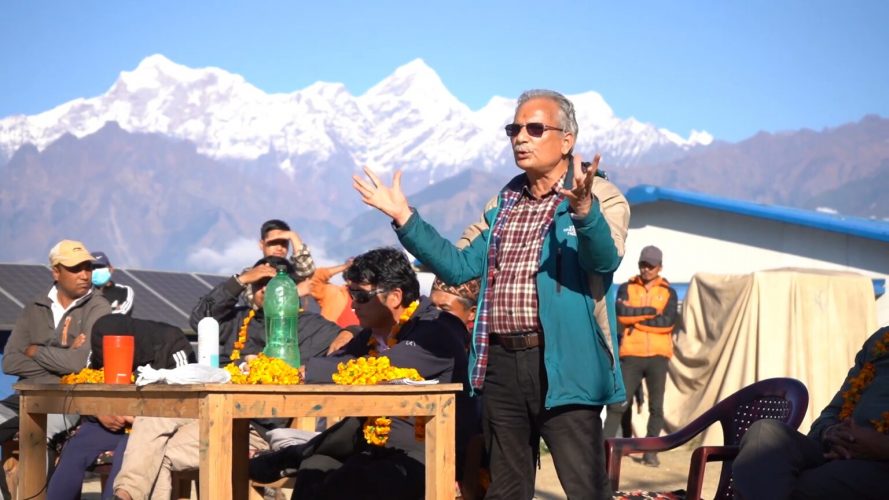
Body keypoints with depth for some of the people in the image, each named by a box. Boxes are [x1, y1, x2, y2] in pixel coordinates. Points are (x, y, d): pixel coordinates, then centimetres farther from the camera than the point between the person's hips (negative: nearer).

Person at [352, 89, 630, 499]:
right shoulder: (502, 206, 18)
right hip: (501, 365, 7)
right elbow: (459, 266, 15)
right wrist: (403, 217, 8)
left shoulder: (601, 197, -3)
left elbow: (605, 259, -22)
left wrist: (583, 209, -41)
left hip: (563, 366, -6)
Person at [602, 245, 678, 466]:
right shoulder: (627, 288, 9)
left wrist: (635, 319, -7)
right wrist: (651, 311, -9)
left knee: (656, 406, 1)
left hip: (658, 356, 1)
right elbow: (621, 313, -10)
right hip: (631, 355, -1)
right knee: (618, 403, -5)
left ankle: (650, 452, 8)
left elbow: (668, 321, -8)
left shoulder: (668, 292, 9)